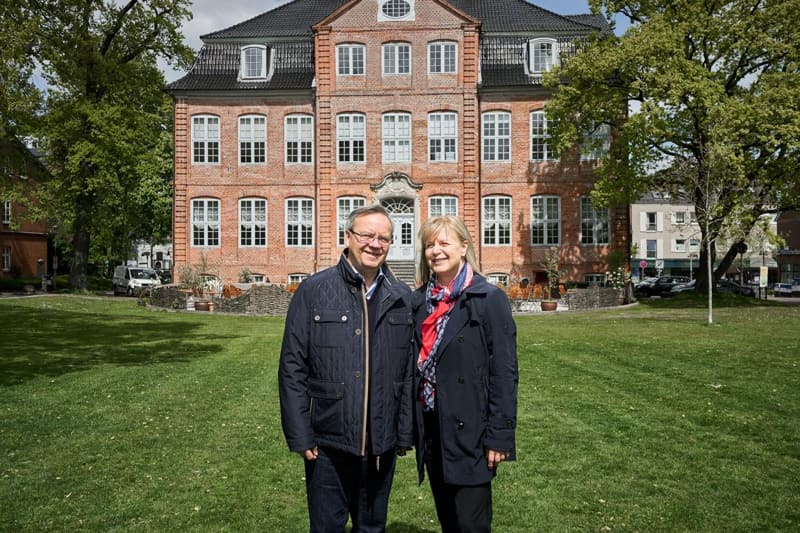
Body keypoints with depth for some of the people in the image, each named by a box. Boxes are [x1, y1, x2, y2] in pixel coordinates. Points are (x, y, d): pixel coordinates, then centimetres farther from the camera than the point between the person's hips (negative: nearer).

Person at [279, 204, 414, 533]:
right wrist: (300, 436, -8)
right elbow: (292, 367, -6)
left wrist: (406, 433, 4)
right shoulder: (313, 291, -5)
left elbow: (410, 373, 5)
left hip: (382, 444, 3)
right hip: (328, 443, -2)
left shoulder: (403, 299, 3)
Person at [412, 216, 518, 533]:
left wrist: (499, 435, -13)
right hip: (430, 427, 5)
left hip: (468, 431, -5)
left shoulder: (489, 299, -9)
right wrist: (410, 424, 8)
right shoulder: (420, 300, 7)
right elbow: (413, 363, 10)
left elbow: (504, 372, -11)